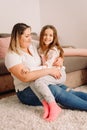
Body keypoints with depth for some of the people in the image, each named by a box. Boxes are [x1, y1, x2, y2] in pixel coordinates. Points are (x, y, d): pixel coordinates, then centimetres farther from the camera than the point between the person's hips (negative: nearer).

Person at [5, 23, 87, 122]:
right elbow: (25, 77, -26)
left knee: (69, 91, -19)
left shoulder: (33, 46, 9)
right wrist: (49, 70, -25)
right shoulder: (11, 56, -11)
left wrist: (60, 59, -6)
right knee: (55, 90, -32)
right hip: (26, 91, -6)